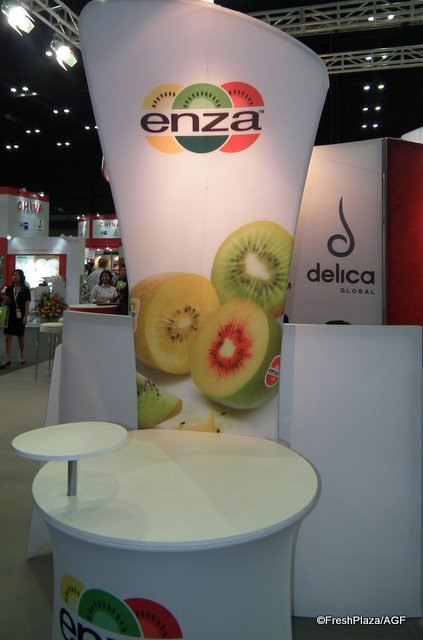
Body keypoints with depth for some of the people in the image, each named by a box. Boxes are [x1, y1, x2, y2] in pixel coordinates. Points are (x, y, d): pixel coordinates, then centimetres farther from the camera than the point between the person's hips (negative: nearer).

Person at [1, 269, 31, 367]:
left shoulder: (25, 290, -3)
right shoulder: (9, 289, 6)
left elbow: (27, 304, -6)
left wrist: (25, 317, -13)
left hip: (20, 316, -3)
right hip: (10, 315, 3)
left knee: (20, 336, 10)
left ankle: (21, 355, 31)